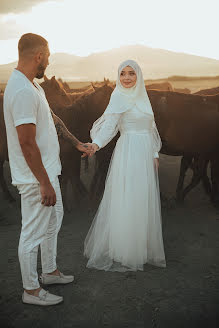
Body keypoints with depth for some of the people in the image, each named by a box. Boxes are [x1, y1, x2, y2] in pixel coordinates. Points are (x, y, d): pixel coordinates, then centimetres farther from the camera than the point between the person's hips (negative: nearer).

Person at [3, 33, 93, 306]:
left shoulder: (32, 86, 9)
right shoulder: (23, 91, -24)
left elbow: (52, 119, 19)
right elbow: (27, 143, -27)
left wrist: (77, 144, 22)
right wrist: (45, 184, -24)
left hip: (47, 171, 11)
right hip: (36, 178, -11)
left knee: (53, 221, 23)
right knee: (34, 232, 4)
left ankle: (49, 271, 41)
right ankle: (31, 290, 22)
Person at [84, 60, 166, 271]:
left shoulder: (143, 97, 15)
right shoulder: (119, 97, -6)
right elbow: (109, 123, -18)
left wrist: (154, 155, 15)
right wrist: (96, 144, -34)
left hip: (145, 154, 7)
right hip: (128, 153, -7)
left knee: (143, 202, 12)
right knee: (126, 202, -4)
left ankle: (141, 247, 24)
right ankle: (120, 251, 9)